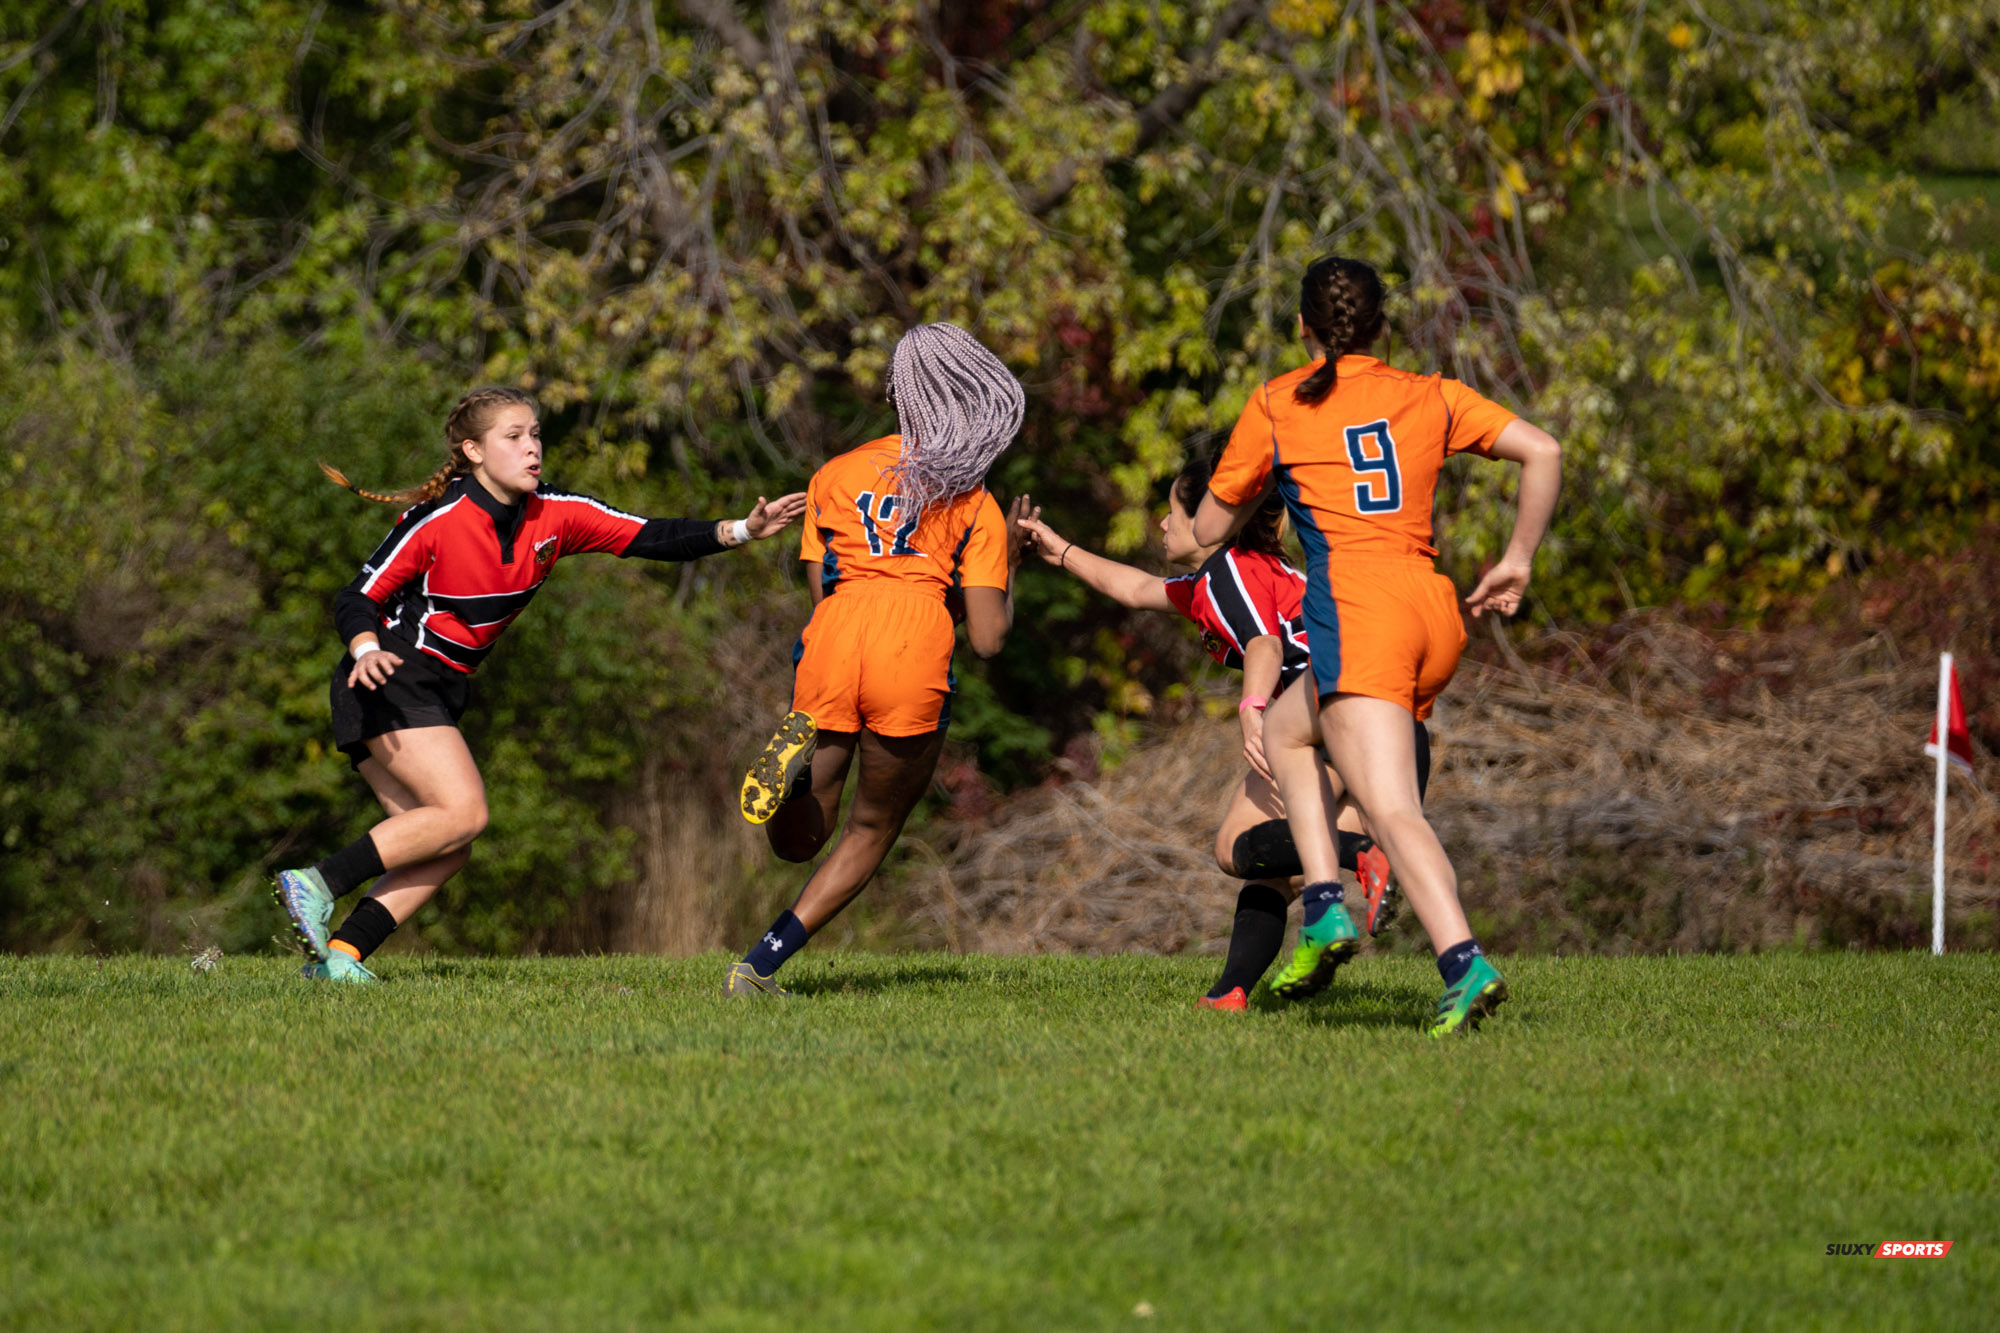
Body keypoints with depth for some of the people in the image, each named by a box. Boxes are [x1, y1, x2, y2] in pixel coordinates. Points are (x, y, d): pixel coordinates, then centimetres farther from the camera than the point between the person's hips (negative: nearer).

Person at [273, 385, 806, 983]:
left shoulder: (555, 516, 1)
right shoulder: (436, 522, -16)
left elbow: (650, 537, -4)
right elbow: (357, 599, -12)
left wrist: (741, 530, -17)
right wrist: (366, 649, -34)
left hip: (435, 696, 8)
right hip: (389, 683, -8)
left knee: (444, 848, -3)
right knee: (463, 813, -21)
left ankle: (338, 955, -7)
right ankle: (316, 884, -21)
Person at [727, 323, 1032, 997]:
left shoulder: (832, 476, 23)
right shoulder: (976, 504, 16)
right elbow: (989, 637, 11)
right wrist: (1007, 564, 28)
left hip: (831, 641, 2)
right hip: (914, 653, -2)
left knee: (798, 839, 17)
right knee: (873, 831, 19)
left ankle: (800, 753, -19)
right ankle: (757, 967, 6)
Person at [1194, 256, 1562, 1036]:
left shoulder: (1277, 406, 10)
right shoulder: (1431, 398, 18)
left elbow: (1210, 529, 17)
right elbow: (1542, 452, 10)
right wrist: (1517, 562, 17)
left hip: (1354, 607, -6)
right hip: (1436, 614, 6)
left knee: (1393, 813, -16)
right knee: (1283, 730, 26)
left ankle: (1464, 964, -35)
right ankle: (1323, 908, 11)